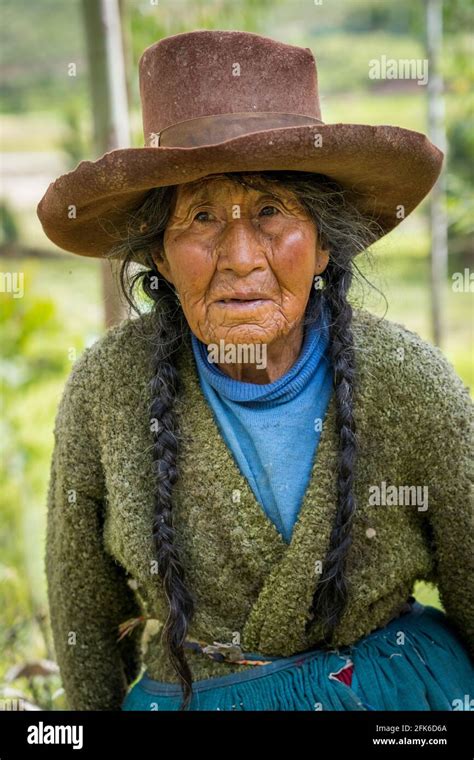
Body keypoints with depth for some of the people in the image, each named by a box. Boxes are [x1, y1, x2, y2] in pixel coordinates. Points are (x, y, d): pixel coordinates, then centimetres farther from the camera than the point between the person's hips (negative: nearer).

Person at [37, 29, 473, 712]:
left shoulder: (411, 385, -19)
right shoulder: (107, 386, -17)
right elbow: (84, 607, -2)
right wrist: (93, 709, 7)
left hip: (405, 692, 0)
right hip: (185, 697, 1)